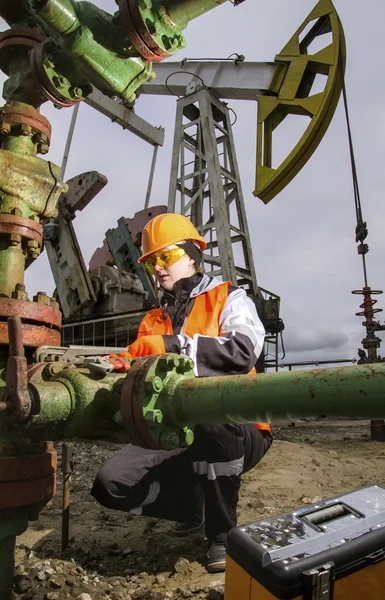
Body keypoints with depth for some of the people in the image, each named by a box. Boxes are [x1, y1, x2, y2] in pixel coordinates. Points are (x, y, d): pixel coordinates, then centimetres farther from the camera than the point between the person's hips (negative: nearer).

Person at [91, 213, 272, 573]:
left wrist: (172, 345, -23)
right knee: (112, 485, -12)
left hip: (236, 432, -4)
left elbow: (243, 351, -21)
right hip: (176, 435, 5)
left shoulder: (228, 298, 0)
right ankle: (191, 506, 18)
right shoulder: (152, 322, 15)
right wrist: (125, 369, -17)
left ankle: (222, 533, -11)